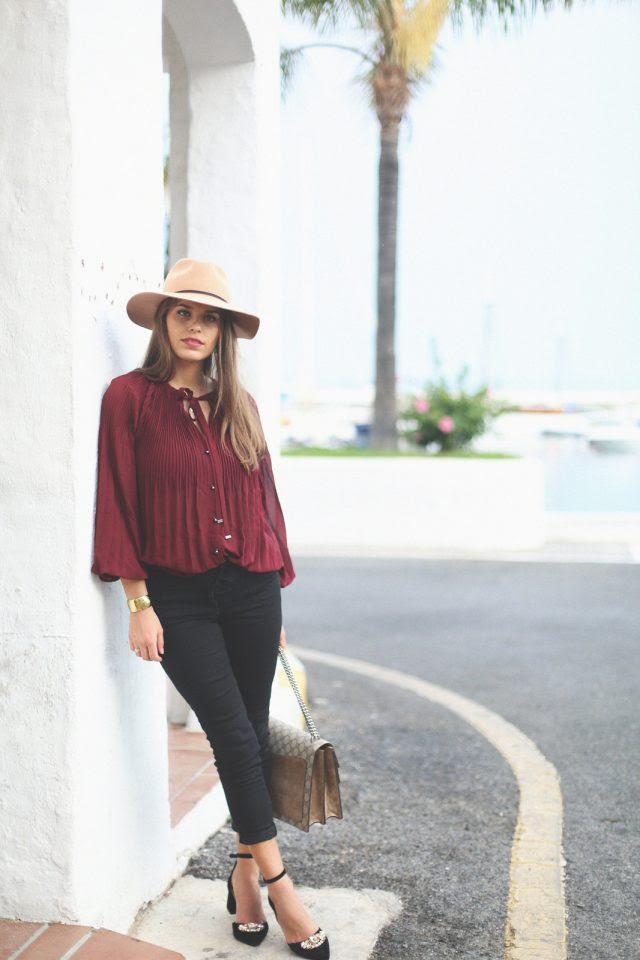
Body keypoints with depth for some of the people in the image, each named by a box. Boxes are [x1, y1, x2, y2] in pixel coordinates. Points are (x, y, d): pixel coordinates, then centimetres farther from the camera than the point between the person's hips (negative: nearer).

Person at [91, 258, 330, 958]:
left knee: (251, 737, 9)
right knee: (234, 736, -5)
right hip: (179, 597, -4)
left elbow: (263, 498, 12)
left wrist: (275, 593, 12)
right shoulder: (130, 396, -4)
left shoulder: (237, 403, 9)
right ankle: (280, 889, 7)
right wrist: (138, 603, -10)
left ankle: (244, 875, 26)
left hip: (250, 590, 4)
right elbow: (118, 504, -6)